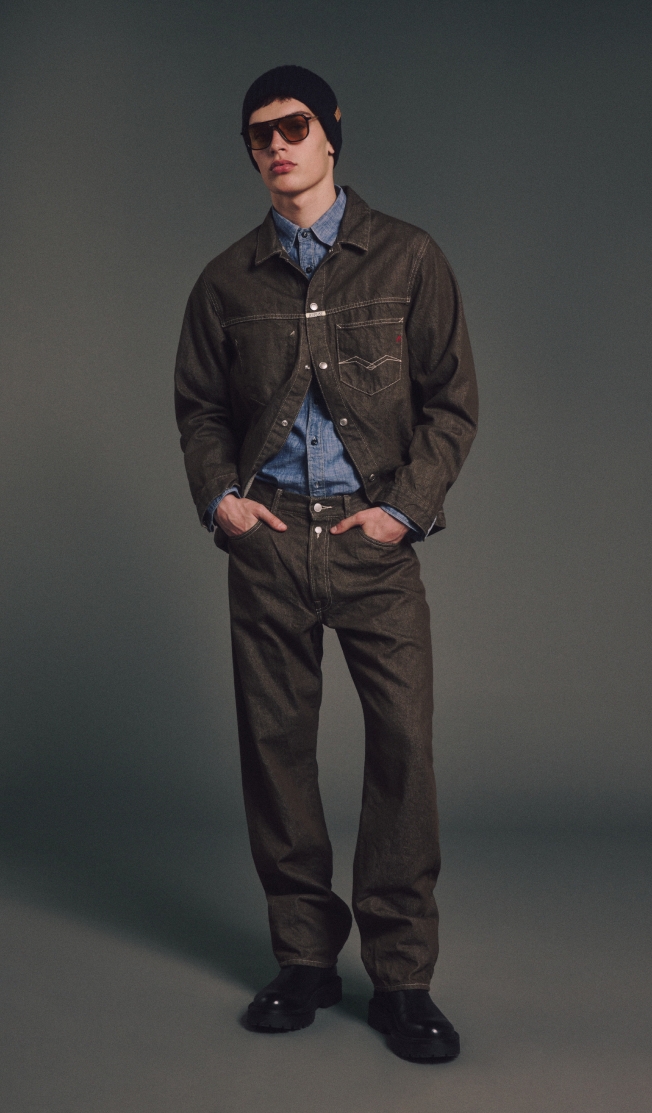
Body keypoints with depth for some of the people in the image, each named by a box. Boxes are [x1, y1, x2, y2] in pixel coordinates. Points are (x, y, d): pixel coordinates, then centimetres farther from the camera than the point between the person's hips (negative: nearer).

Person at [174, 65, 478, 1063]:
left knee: (405, 739, -8)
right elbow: (199, 405, 18)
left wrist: (406, 507, -6)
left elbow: (452, 400, 5)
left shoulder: (407, 260, 6)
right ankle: (305, 958, 14)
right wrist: (218, 495, 2)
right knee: (275, 741, 2)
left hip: (373, 537, -2)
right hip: (268, 536, 2)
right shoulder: (230, 280, 12)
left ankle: (402, 973, 2)